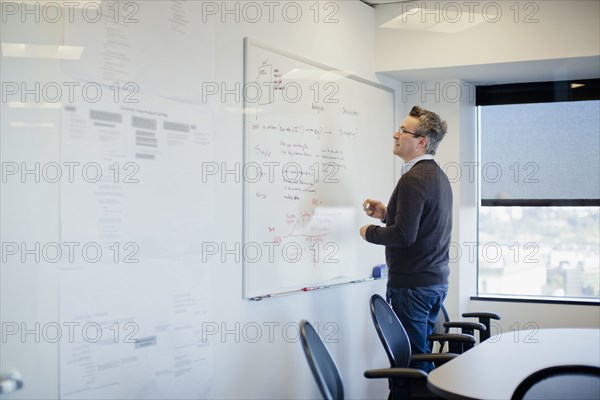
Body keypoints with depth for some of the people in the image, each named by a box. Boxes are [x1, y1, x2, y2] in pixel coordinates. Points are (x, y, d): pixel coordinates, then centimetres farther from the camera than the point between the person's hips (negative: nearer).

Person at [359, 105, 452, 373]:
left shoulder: (413, 179, -18)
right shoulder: (438, 175, 13)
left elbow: (404, 235, -24)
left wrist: (369, 232, -7)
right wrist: (386, 214, 15)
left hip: (412, 285, -10)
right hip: (436, 280, 10)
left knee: (413, 360, -3)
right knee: (424, 353, 16)